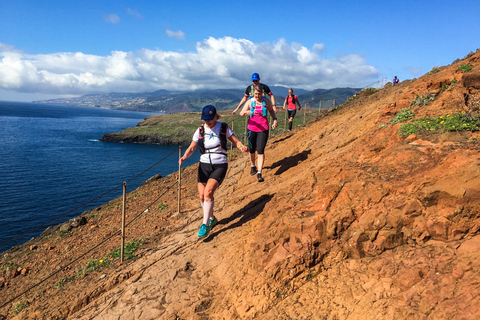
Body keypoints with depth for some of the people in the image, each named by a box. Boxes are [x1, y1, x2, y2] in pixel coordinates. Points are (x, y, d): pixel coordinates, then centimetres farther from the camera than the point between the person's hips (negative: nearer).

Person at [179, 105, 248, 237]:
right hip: (204, 165, 3)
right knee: (202, 195, 0)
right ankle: (212, 218, 28)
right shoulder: (200, 130, 3)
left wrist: (242, 146, -18)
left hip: (220, 166, -3)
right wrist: (184, 156, -18)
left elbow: (235, 141, 4)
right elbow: (192, 147, 2)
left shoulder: (224, 128, -2)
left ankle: (205, 224, -8)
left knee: (208, 192, -21)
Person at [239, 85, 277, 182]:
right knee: (252, 150, 12)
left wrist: (274, 119, 5)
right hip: (251, 129, 1)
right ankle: (253, 166, 41)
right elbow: (241, 113, -12)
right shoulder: (250, 102, -2)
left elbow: (271, 110, 21)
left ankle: (259, 173, -9)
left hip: (263, 129, -1)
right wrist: (246, 112, -34)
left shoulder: (266, 101, 2)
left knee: (260, 150, -10)